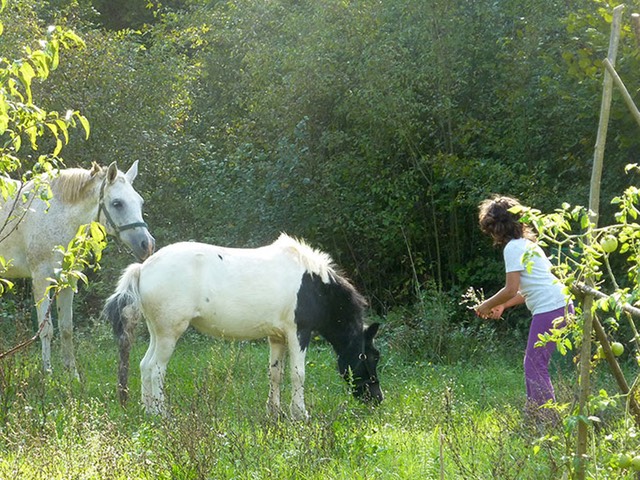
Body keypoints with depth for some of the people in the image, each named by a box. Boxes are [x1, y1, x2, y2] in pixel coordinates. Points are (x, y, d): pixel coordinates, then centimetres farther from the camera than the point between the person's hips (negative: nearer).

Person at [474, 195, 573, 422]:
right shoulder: (528, 243, 21)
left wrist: (487, 305, 1)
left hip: (549, 309, -10)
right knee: (534, 363, 15)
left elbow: (511, 289, -13)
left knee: (535, 365, -6)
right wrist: (502, 305, 24)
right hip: (562, 304, 10)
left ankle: (547, 418, -8)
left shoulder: (512, 247, -8)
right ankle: (535, 412, 18)